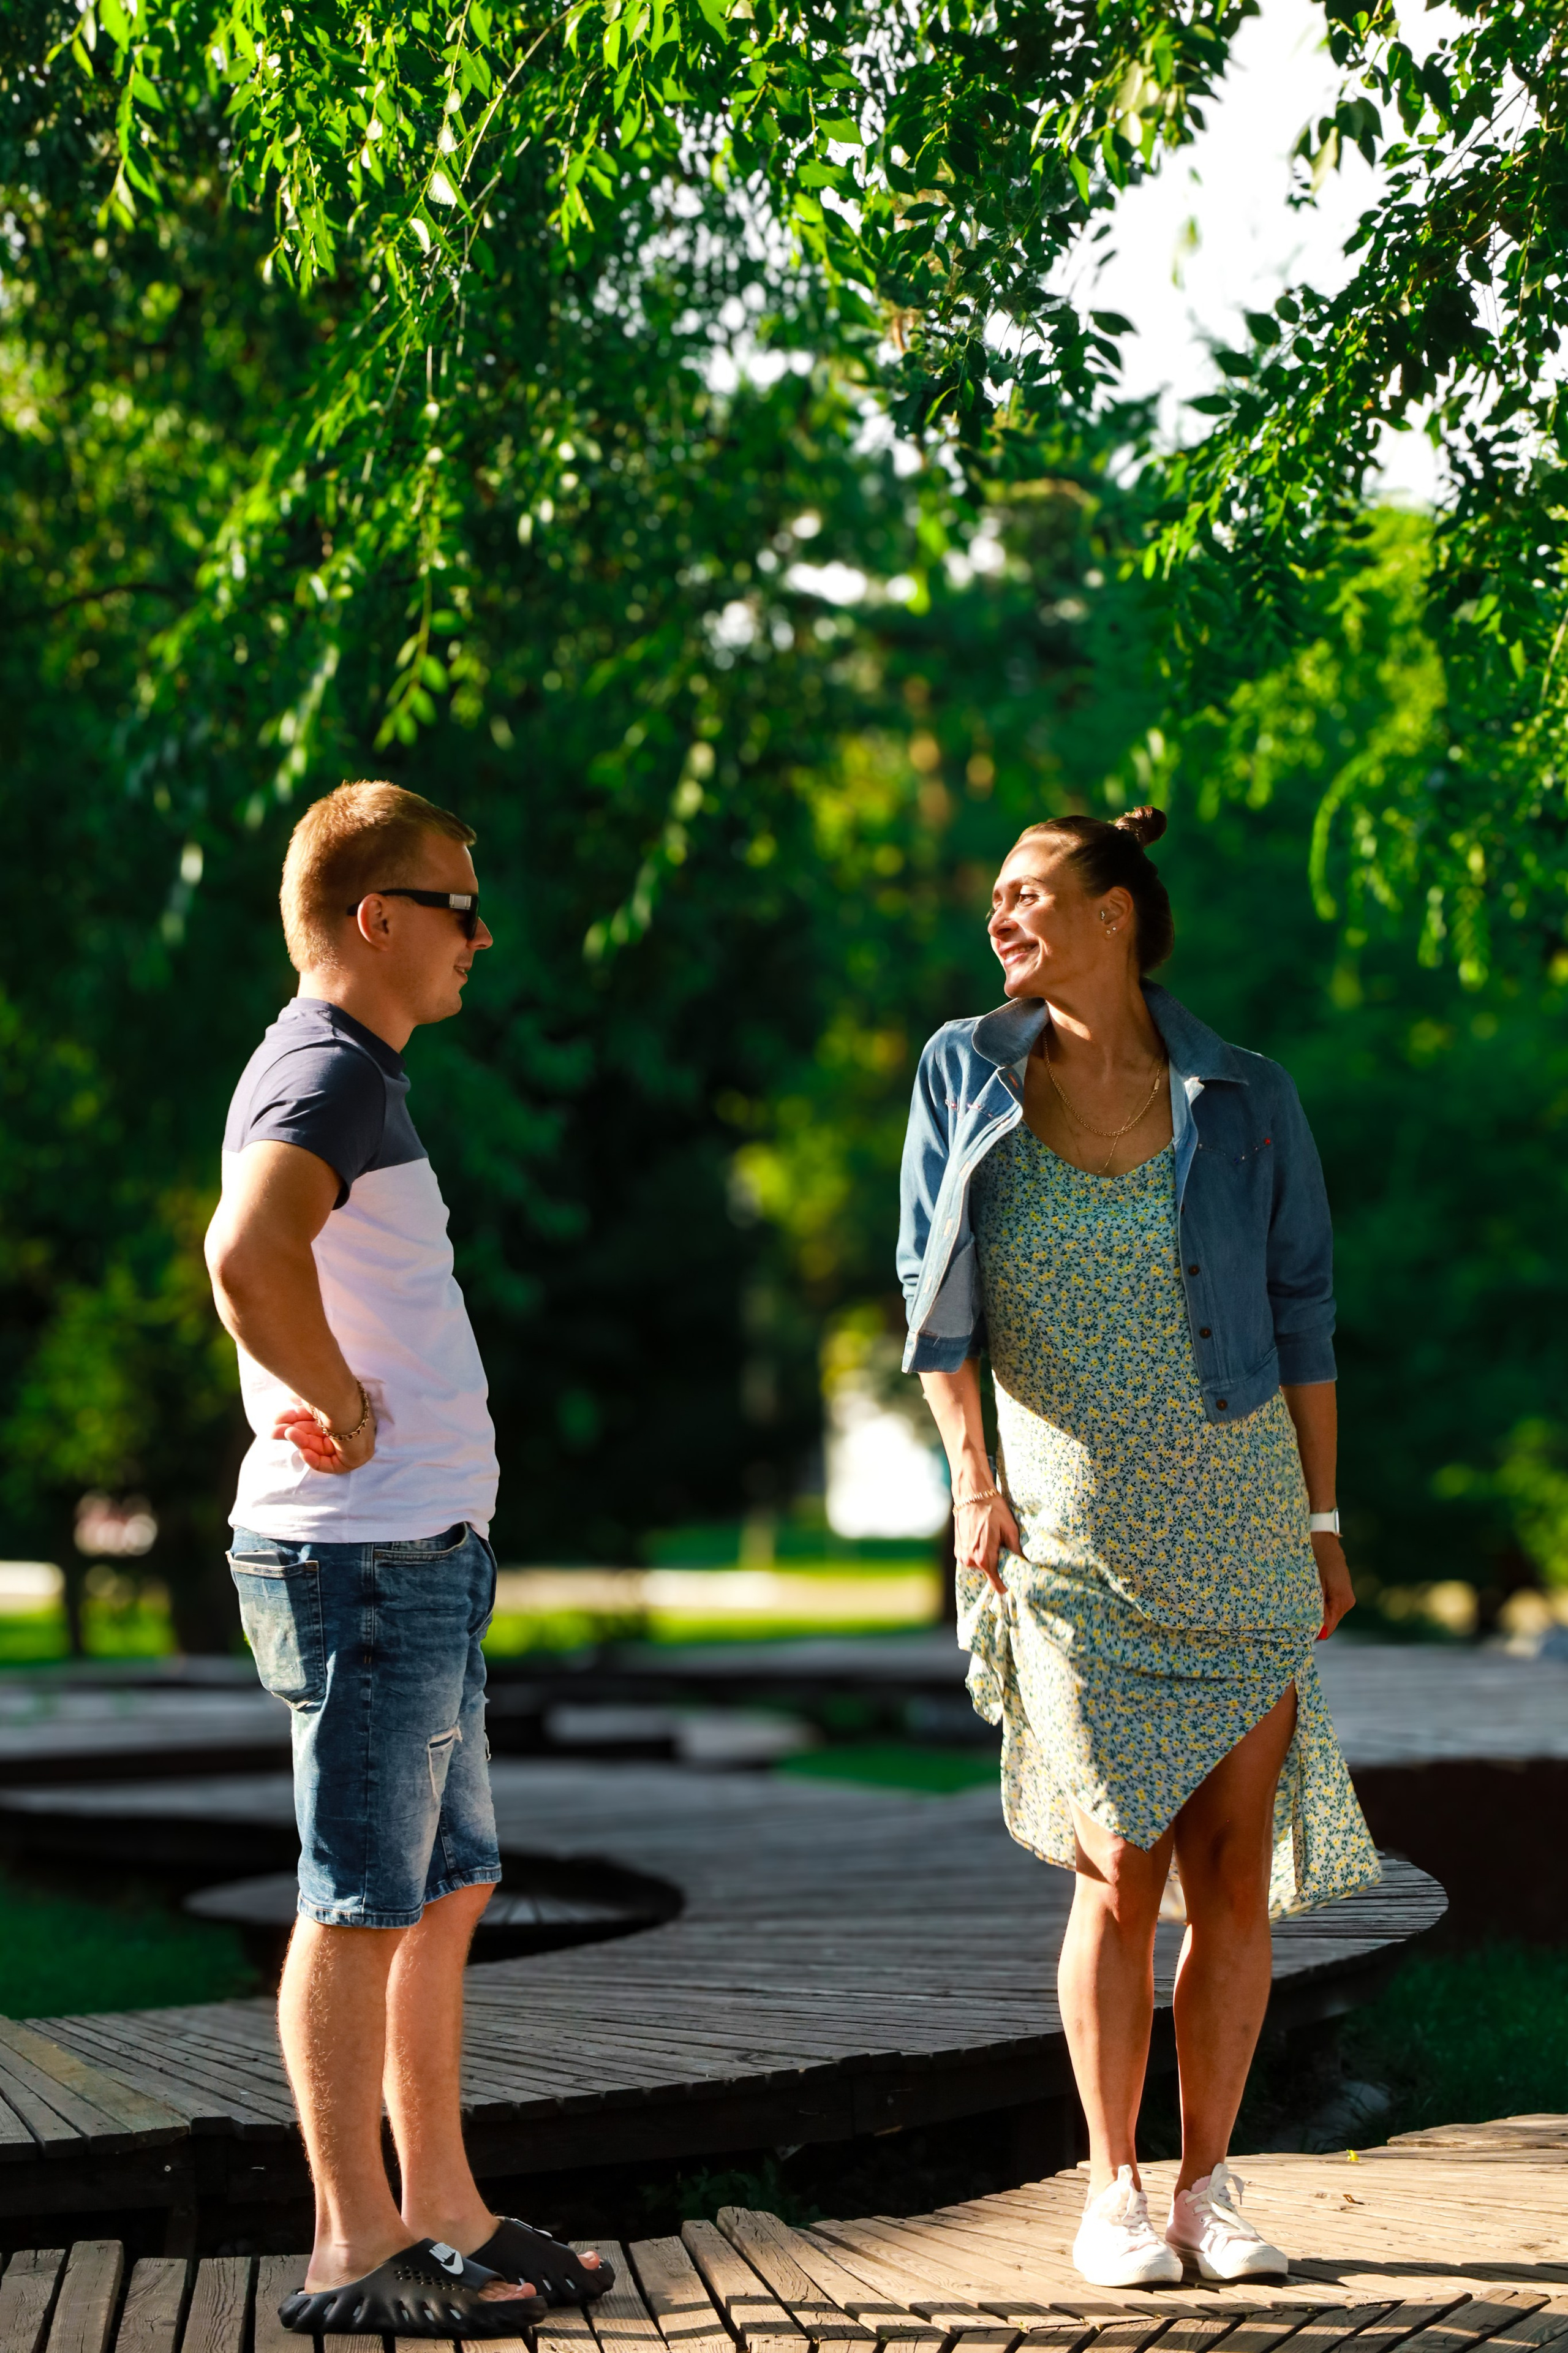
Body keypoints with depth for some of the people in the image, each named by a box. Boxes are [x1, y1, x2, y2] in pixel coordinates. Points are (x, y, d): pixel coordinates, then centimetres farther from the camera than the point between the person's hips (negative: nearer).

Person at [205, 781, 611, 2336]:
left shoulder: (354, 1076, 18)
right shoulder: (325, 1075, -14)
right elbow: (248, 1255, -34)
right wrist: (343, 1406, -20)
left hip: (420, 1560, 10)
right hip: (365, 1560, -10)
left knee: (446, 1892, 15)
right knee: (362, 1908, -3)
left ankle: (445, 2217, 24)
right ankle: (355, 2251, 5)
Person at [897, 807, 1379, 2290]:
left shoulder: (1245, 1103, 0)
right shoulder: (965, 1075, 2)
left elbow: (1301, 1318, 6)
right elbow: (935, 1294, 3)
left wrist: (1321, 1523, 5)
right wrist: (971, 1473, -8)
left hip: (1239, 1525, 1)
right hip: (1069, 1527, 0)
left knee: (1234, 1872, 1)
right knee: (1123, 1869, -7)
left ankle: (1207, 2188, 14)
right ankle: (1111, 2194, 7)